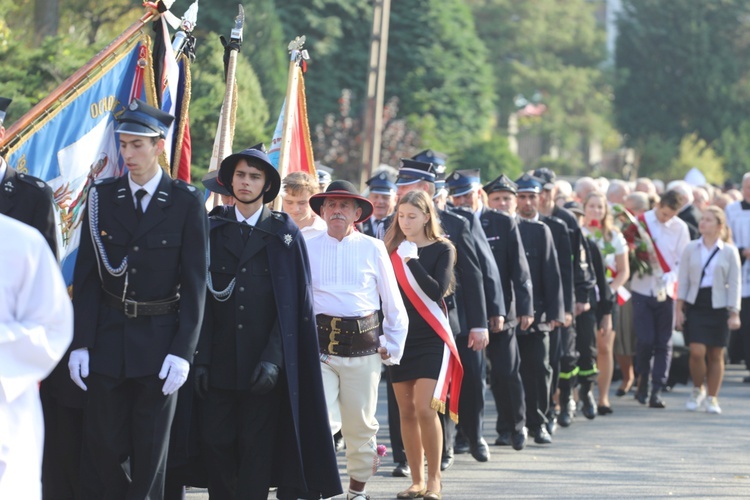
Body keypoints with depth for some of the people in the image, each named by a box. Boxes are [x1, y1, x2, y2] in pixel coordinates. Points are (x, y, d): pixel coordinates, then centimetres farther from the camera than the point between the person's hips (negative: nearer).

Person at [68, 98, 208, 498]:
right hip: (107, 340, 2)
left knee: (149, 454, 4)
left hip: (159, 342, -2)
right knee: (102, 448, 3)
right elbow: (86, 275, 2)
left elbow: (195, 282, -4)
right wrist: (80, 344, -4)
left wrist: (182, 351, -10)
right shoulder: (102, 197, 3)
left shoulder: (186, 202, -3)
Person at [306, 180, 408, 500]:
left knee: (360, 425, 8)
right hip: (318, 347, -1)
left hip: (363, 347, 1)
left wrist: (392, 347, 8)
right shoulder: (307, 249, 5)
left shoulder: (373, 249, 6)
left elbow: (394, 304, 10)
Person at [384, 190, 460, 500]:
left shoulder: (442, 250, -2)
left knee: (425, 408, -13)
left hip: (431, 338, -4)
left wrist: (412, 261, -19)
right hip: (399, 337, 4)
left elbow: (438, 291, -15)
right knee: (406, 410, 4)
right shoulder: (392, 250, 8)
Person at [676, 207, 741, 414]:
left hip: (718, 306, 0)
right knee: (697, 352, -11)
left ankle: (712, 397, 13)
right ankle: (697, 390, 12)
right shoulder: (691, 249, 5)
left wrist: (734, 313, -5)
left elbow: (734, 284, 1)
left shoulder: (729, 252, 1)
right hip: (695, 304, 0)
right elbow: (683, 281, 7)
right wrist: (679, 309, 1)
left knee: (716, 354, 2)